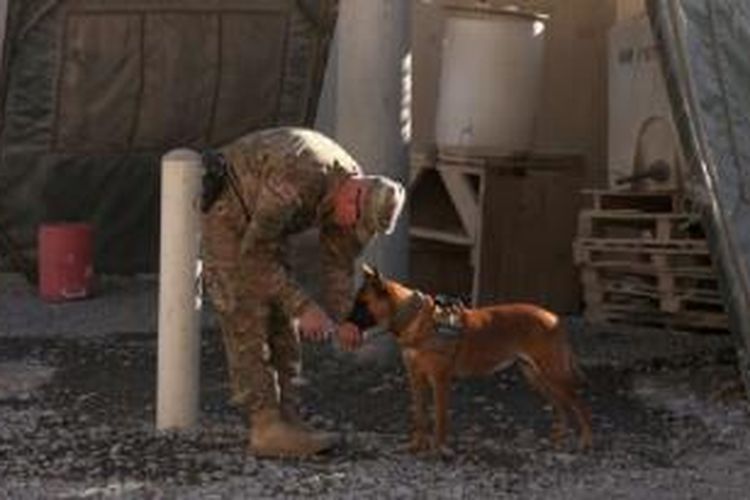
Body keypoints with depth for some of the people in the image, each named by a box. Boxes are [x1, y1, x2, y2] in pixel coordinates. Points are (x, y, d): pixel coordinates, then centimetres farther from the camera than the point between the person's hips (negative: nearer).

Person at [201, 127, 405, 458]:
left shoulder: (352, 192, -12)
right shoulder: (299, 180, -38)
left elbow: (339, 261, -3)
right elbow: (254, 253, -32)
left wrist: (341, 319, -17)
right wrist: (302, 306, -31)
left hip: (259, 223, 9)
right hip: (228, 213, -9)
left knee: (281, 322, 4)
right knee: (249, 321, -13)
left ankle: (286, 419, 6)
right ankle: (267, 429, -14)